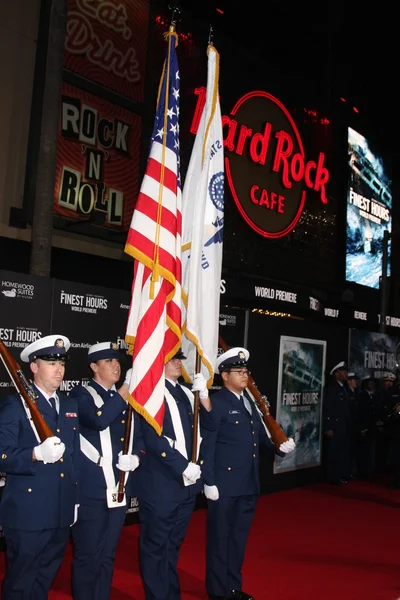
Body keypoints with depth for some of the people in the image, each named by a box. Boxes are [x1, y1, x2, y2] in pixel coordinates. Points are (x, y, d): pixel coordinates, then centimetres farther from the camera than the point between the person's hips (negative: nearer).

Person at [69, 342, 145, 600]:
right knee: (87, 555, 5)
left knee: (107, 555, 17)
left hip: (119, 489, 6)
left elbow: (139, 437, 16)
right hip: (90, 489, -6)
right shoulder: (81, 395, -7)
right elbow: (99, 420, -27)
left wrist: (136, 457, -4)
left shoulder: (126, 399, 13)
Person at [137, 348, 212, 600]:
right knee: (156, 546, 5)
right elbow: (153, 438, -17)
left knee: (173, 544, 19)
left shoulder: (186, 393, 13)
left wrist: (203, 394, -6)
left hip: (187, 483, 7)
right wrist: (184, 465, -19)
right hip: (161, 484, -7)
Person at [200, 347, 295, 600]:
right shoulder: (216, 403, -12)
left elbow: (260, 435, 11)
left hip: (249, 484, 8)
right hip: (225, 483, -7)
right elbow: (207, 446, -15)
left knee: (239, 536, 19)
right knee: (220, 537, 7)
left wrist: (279, 446, -8)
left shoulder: (250, 402, 12)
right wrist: (209, 482, -17)